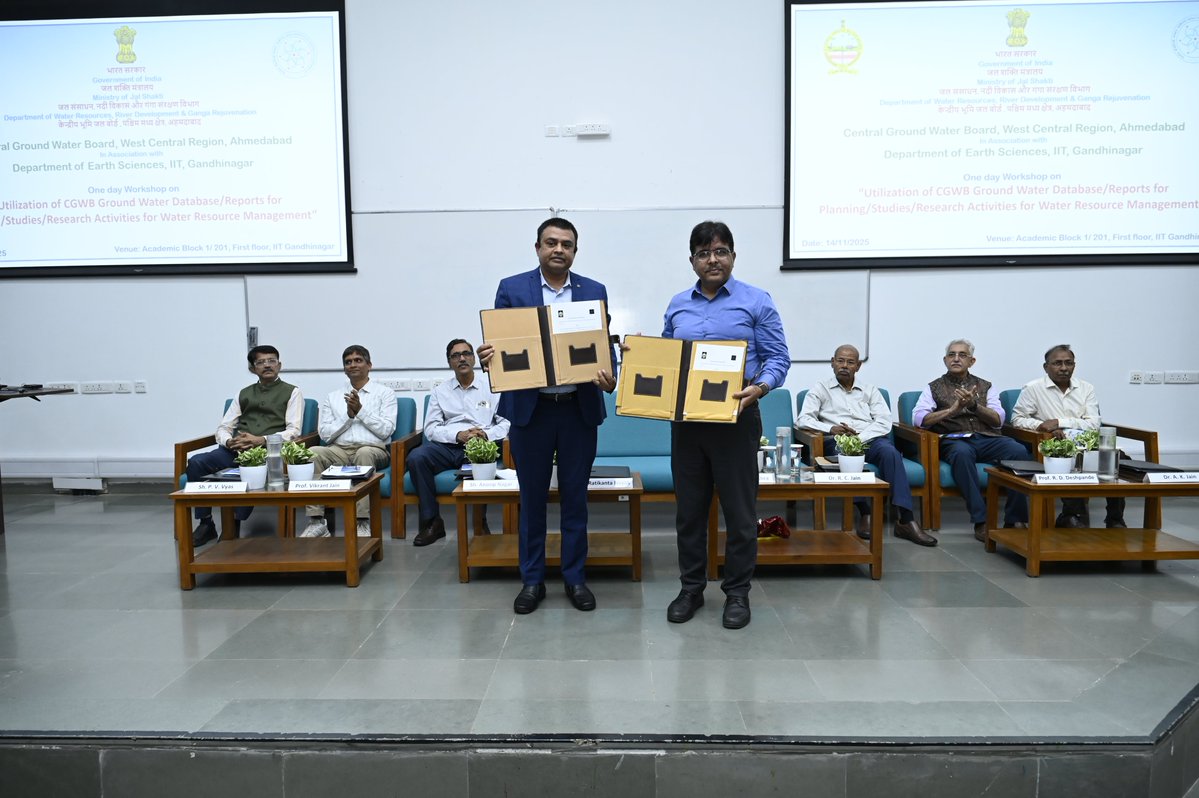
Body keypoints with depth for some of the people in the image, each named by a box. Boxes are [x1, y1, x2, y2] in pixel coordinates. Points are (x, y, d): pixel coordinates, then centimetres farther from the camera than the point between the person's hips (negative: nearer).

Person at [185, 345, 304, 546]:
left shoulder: (292, 392, 10)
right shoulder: (244, 394, 24)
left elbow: (293, 431, -2)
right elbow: (223, 427, 18)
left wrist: (262, 440, -17)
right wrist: (229, 441, -7)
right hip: (235, 450, 5)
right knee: (196, 463, -22)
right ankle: (205, 524, -12)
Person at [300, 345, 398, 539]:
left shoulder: (385, 393, 12)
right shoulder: (332, 397, 20)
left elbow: (386, 430, -1)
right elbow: (325, 434, 8)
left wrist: (361, 410, -7)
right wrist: (348, 415, -4)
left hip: (373, 450, -3)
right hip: (339, 450, 3)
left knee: (364, 454, -38)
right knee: (313, 453, -29)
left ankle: (362, 523, -36)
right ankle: (316, 521, -28)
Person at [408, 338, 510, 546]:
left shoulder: (489, 388, 14)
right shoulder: (440, 391, 17)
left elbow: (506, 423, 6)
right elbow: (431, 428, 7)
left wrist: (486, 434, -14)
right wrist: (458, 435, -11)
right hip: (447, 446, 2)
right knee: (416, 457, -28)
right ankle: (432, 521, -18)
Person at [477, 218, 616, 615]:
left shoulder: (594, 291, 5)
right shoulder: (511, 288, 2)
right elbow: (499, 346, 1)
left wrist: (609, 378, -17)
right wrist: (488, 357, -22)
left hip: (579, 409, 1)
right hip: (529, 407, -1)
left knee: (575, 496, 9)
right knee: (531, 497, 9)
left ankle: (575, 577, 23)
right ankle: (532, 579, 22)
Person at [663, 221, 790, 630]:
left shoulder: (756, 301, -1)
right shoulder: (678, 305, 11)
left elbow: (778, 357, -4)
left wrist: (760, 387, -22)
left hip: (734, 419, -4)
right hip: (685, 419, 4)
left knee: (739, 510, 4)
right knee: (689, 508, 11)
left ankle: (737, 592, 19)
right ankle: (691, 587, 24)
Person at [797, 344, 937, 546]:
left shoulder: (870, 391, 22)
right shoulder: (820, 390, 16)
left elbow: (884, 422, 7)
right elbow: (802, 419, 2)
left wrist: (860, 438, -12)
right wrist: (831, 428, -16)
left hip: (870, 439, 2)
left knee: (890, 451, -31)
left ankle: (904, 520, -37)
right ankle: (864, 513, -34)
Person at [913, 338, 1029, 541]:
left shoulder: (985, 386, 23)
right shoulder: (934, 387, 16)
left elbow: (998, 420, 9)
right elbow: (918, 418, 0)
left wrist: (974, 405, -8)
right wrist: (952, 410, -11)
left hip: (987, 439, 3)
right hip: (954, 439, -2)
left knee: (1019, 451, -29)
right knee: (962, 453, -39)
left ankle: (1015, 520, -22)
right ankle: (981, 521, -36)